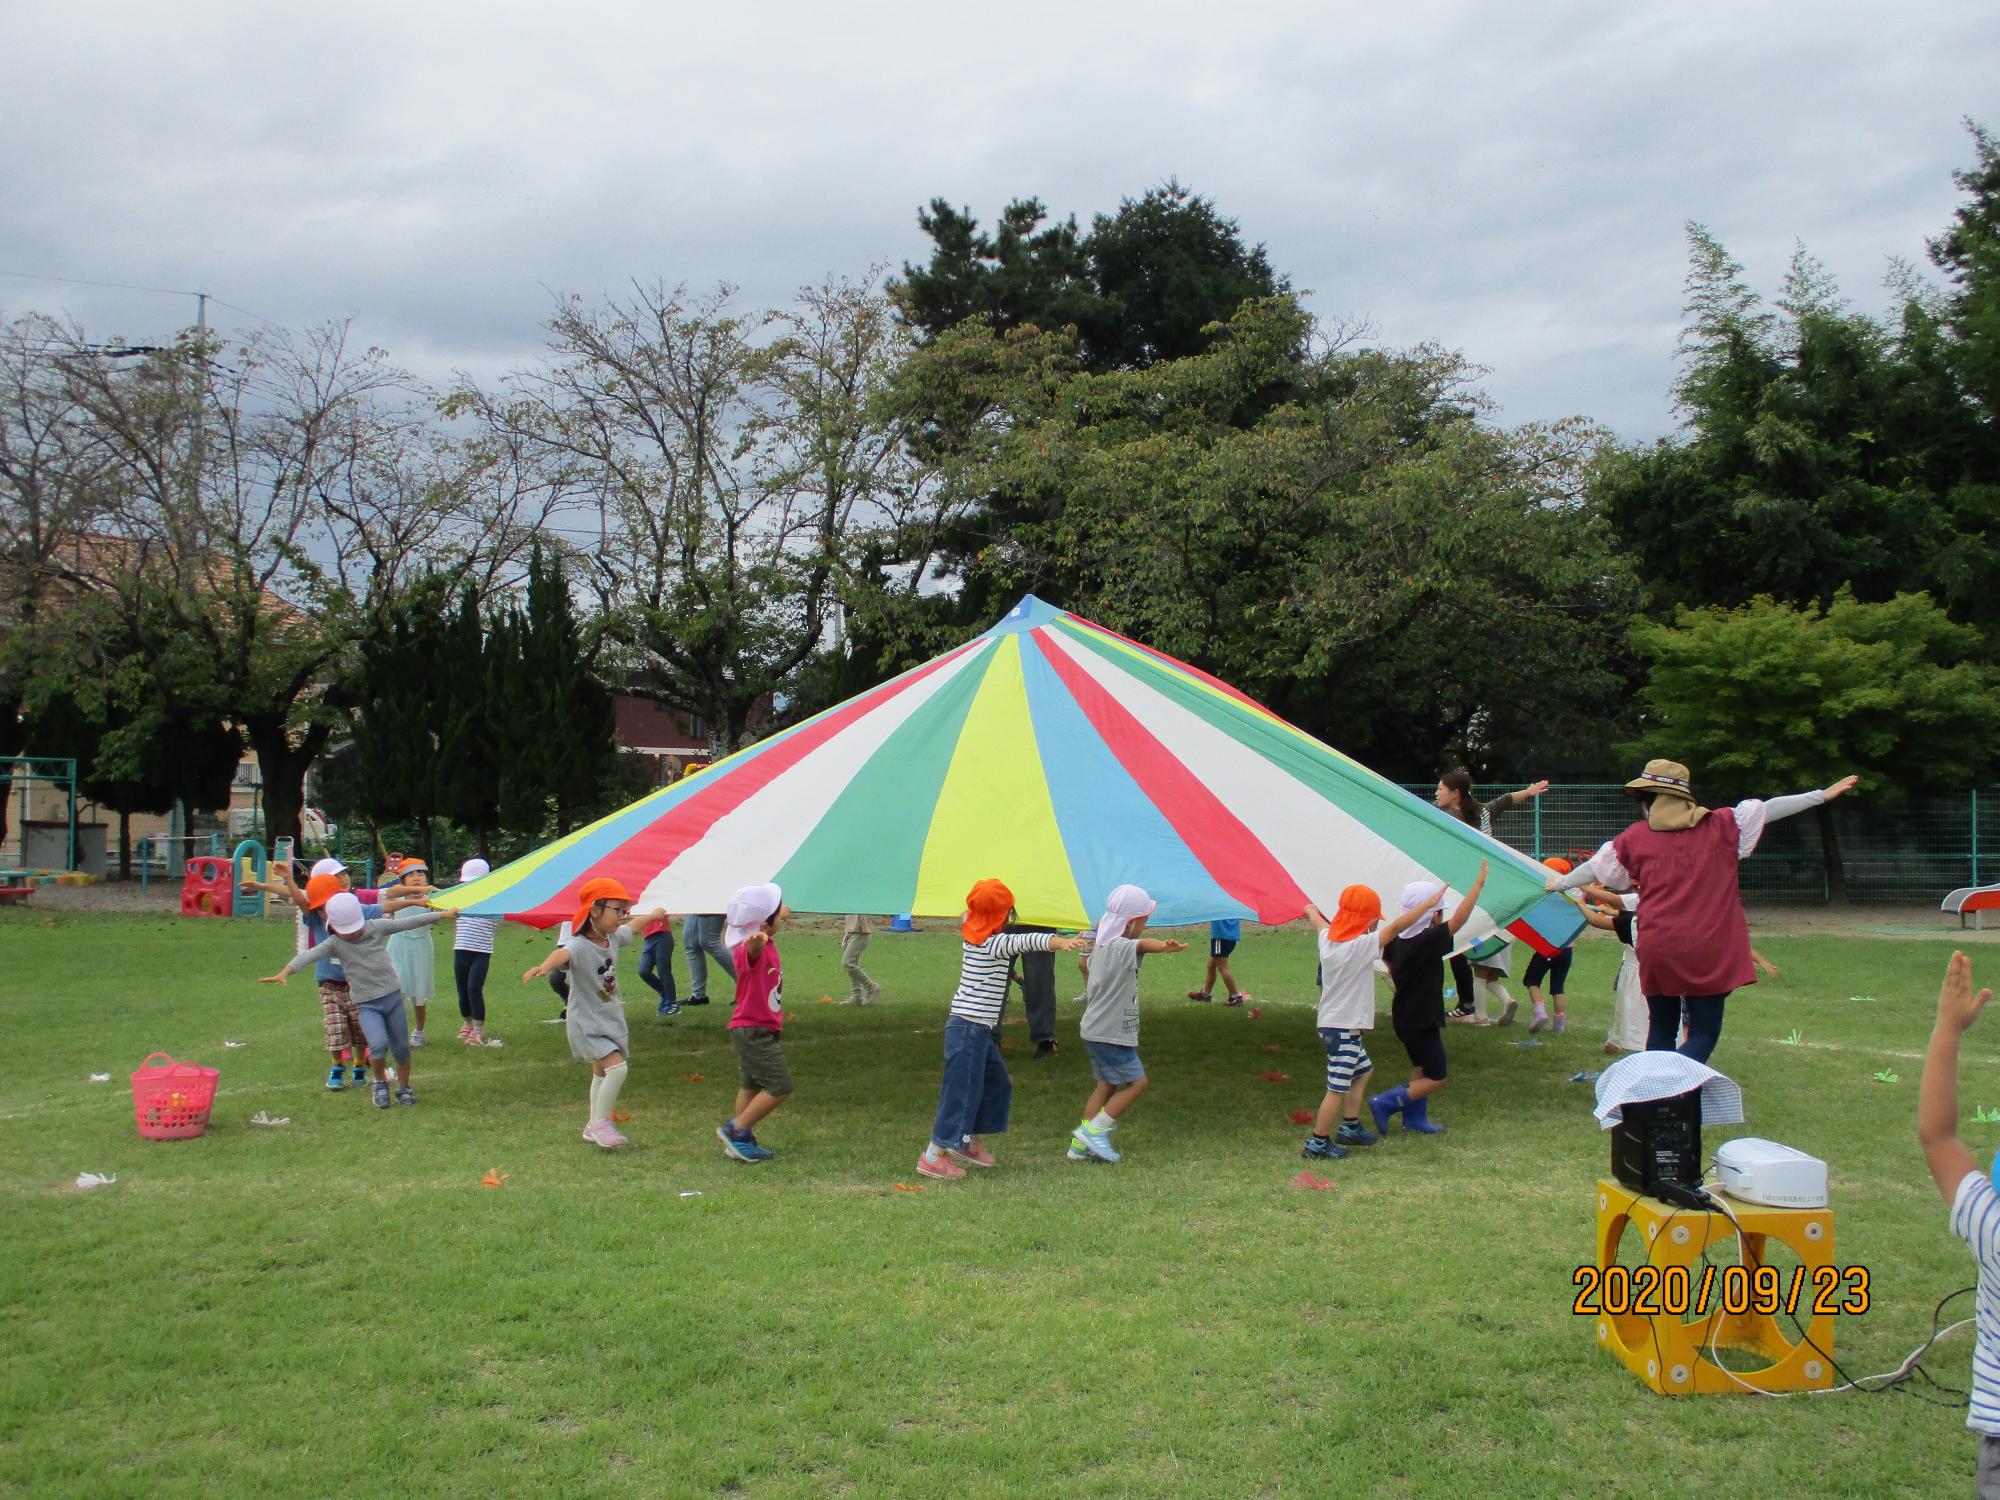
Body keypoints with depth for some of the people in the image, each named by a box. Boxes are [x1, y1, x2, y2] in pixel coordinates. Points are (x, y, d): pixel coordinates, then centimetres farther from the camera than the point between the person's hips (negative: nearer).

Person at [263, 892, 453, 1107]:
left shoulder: (377, 927, -3)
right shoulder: (335, 943, -8)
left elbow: (410, 922, 2)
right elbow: (310, 955, -22)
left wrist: (444, 914, 6)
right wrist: (285, 972, -39)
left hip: (393, 996, 2)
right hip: (367, 1005, -2)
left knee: (401, 1048, 9)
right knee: (379, 1045, -22)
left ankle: (404, 1088, 31)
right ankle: (380, 1083, 6)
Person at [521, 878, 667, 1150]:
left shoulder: (613, 937, -3)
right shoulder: (579, 945, -27)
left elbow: (633, 926, 20)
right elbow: (563, 954, -51)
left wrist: (653, 915, 40)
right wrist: (544, 966, -73)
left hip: (611, 1018, 9)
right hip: (587, 1022, -9)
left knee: (601, 1073, 21)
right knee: (616, 1067, -22)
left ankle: (594, 1127, 36)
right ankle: (600, 1123, -8)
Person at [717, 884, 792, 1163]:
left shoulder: (768, 944, 5)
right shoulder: (752, 950, -25)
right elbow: (752, 950, -52)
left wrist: (778, 913, 48)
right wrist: (756, 941, -74)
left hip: (754, 1031, 10)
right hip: (753, 1031, -10)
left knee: (751, 1086, 16)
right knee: (780, 1087, -10)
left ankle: (741, 1141, 23)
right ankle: (736, 1130, -4)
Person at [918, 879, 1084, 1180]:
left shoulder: (971, 936, 9)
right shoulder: (993, 943, -17)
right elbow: (1025, 941, -36)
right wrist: (1060, 942, -48)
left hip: (979, 1030, 10)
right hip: (970, 1028, -10)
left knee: (997, 1083, 19)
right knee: (962, 1091, -5)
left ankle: (969, 1143, 30)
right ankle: (932, 1157, -2)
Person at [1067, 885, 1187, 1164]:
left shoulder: (1101, 943, 8)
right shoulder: (1119, 948, -23)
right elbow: (1142, 944, -45)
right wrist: (1164, 946, -64)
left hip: (1096, 1030, 10)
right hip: (1111, 1034, -10)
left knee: (1106, 1084, 14)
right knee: (1137, 1082, -5)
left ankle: (1080, 1145, 14)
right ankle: (1093, 1131, -5)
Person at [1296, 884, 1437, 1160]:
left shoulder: (1327, 939, 2)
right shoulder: (1362, 946, -20)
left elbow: (1317, 919, 25)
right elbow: (1396, 927, -23)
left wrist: (1312, 910, 48)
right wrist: (1429, 903, -15)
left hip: (1330, 1024, 9)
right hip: (1344, 1030, -9)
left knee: (1362, 1070, 26)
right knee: (1338, 1088, -2)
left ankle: (1351, 1127, 33)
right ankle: (1317, 1144, 3)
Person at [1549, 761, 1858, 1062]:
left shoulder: (1636, 837, 4)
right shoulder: (1719, 826, 1)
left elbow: (1595, 867, 14)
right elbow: (1767, 809, 2)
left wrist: (1559, 883, 32)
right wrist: (1822, 795, 9)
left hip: (1657, 951, 2)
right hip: (1708, 952, -1)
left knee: (1661, 1031, 15)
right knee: (1704, 1034, 4)